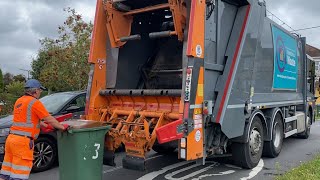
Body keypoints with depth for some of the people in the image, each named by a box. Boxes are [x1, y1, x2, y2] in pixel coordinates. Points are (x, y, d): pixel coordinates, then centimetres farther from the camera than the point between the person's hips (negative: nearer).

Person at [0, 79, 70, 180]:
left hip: (11, 138, 9)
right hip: (23, 141, -9)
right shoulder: (34, 102, -10)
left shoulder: (19, 101, 17)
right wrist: (62, 127, 4)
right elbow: (49, 119, -9)